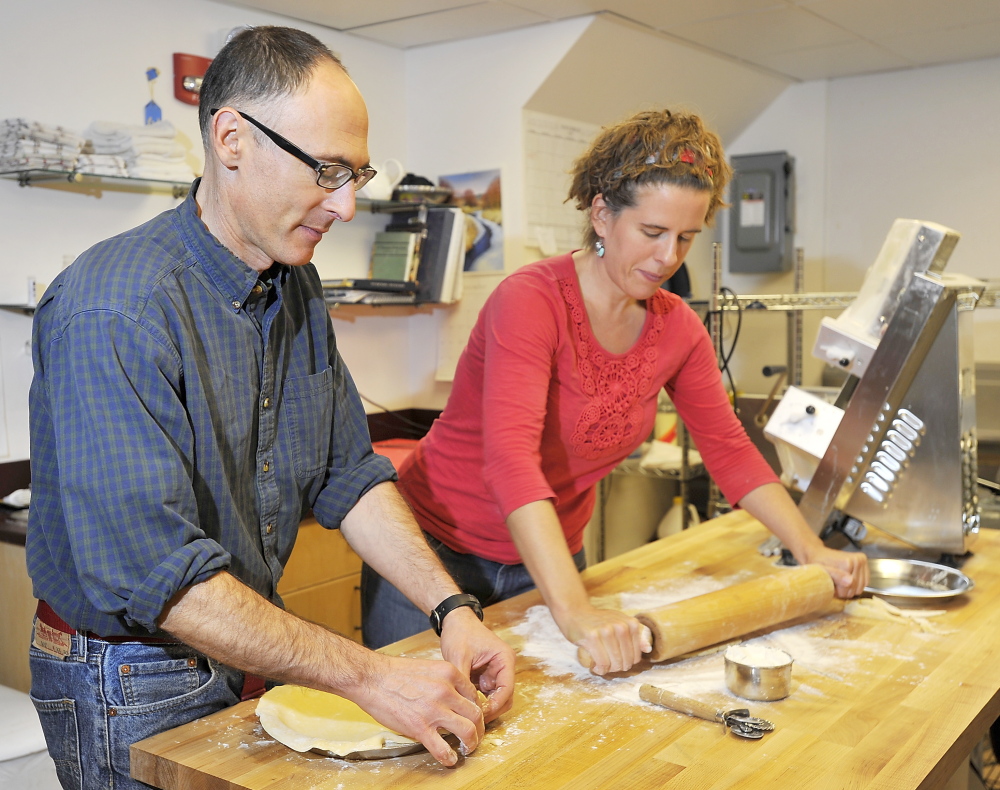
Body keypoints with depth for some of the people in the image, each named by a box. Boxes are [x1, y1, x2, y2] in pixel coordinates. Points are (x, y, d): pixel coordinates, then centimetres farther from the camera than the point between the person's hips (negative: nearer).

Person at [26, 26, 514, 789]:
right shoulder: (113, 313, -28)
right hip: (130, 687, -7)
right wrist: (366, 675, -31)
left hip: (257, 658, 7)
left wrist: (452, 607, -11)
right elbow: (151, 568, -32)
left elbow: (349, 472, 1)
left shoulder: (297, 285, 0)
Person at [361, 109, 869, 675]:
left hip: (550, 561, 6)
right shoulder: (531, 301, -25)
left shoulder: (677, 328, -4)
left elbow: (730, 450, 5)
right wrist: (576, 612, -47)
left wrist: (812, 550, -5)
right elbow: (510, 457, -38)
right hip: (438, 548, -5)